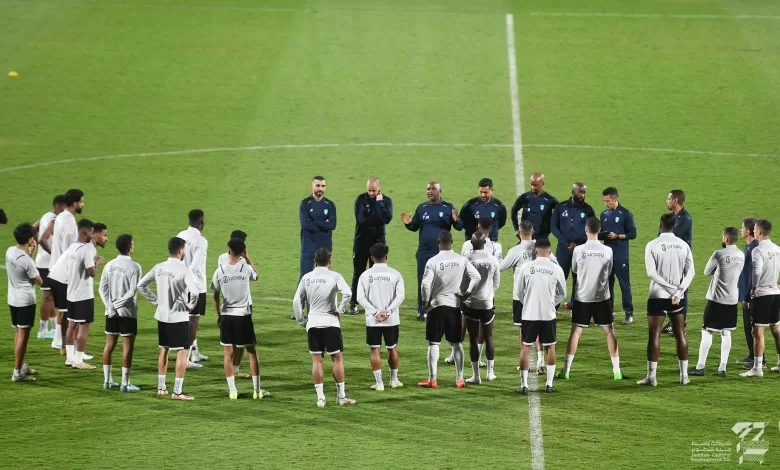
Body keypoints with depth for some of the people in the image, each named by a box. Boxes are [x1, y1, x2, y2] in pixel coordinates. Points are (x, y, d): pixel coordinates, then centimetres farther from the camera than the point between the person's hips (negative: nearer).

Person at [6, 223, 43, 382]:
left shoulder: (10, 251, -1)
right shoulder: (27, 261, -23)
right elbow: (39, 282, -11)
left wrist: (30, 254, 9)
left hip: (12, 300, 8)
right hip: (25, 301, -8)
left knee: (18, 333, 19)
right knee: (23, 336, -4)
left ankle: (22, 366, 31)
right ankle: (17, 373, -3)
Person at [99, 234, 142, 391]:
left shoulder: (109, 265, 4)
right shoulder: (134, 267, -11)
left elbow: (102, 288, -1)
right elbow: (132, 292, -17)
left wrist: (111, 307, -6)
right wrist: (118, 304, -11)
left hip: (111, 312, 5)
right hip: (127, 312, -5)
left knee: (109, 345, 11)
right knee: (127, 347, 0)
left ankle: (107, 380, 15)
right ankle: (125, 383, -1)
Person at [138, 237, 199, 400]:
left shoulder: (159, 268, 2)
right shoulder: (184, 270, -16)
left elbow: (141, 285, 9)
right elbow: (195, 290, -28)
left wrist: (155, 300, 13)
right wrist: (190, 305, -10)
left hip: (162, 316, 6)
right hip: (179, 317, -6)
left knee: (164, 350, 18)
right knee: (183, 352, 1)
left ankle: (161, 387, 22)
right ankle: (178, 391, -2)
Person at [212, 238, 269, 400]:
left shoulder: (220, 271, -5)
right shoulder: (246, 268, -7)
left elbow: (216, 296, 2)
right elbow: (256, 276, 17)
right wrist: (247, 258, 17)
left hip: (226, 315, 1)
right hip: (243, 315, -1)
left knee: (228, 353, 6)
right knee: (252, 352, 9)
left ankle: (232, 390, 3)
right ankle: (256, 390, 8)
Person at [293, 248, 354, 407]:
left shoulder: (306, 278, 4)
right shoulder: (334, 276, -5)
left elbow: (297, 301, 4)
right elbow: (348, 294, -19)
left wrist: (301, 321, 12)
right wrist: (340, 311, -6)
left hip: (312, 324, 2)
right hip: (331, 323, -2)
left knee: (316, 360, 5)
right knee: (337, 358, 6)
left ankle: (320, 397, 2)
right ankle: (341, 396, 6)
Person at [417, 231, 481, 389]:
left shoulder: (433, 261, -12)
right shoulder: (461, 260, -1)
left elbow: (425, 283, -18)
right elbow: (476, 277, -3)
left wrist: (426, 300, -3)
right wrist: (467, 294, 8)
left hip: (436, 305, -3)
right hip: (455, 305, 3)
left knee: (433, 343, 3)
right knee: (456, 343, 12)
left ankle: (432, 379, 0)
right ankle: (460, 379, 13)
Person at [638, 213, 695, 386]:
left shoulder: (653, 245, -7)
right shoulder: (683, 245, 4)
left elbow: (651, 273, -14)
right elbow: (690, 271, -2)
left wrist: (670, 288, -12)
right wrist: (679, 290, -9)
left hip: (658, 296, -4)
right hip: (678, 297, 4)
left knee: (654, 335, -1)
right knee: (680, 334, 11)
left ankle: (651, 376, -5)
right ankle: (684, 375, 13)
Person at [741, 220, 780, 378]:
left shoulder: (758, 250, -16)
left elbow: (757, 271, -30)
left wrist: (754, 287, -17)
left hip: (762, 294, -8)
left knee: (758, 331, -5)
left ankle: (758, 368, -7)